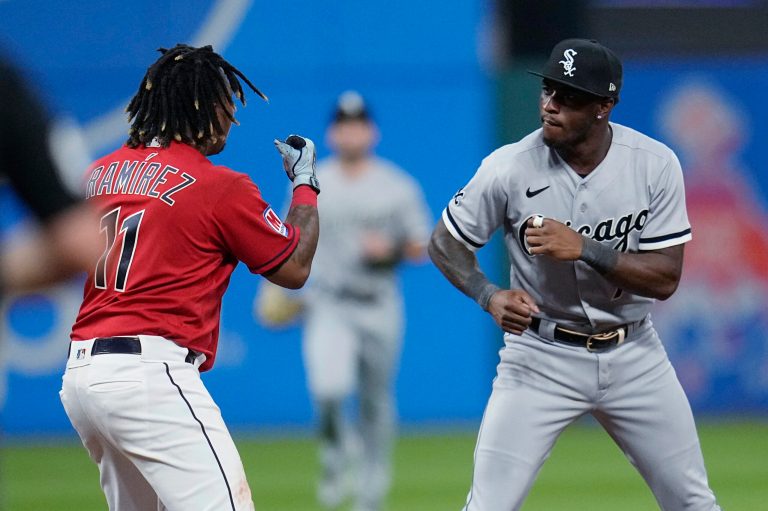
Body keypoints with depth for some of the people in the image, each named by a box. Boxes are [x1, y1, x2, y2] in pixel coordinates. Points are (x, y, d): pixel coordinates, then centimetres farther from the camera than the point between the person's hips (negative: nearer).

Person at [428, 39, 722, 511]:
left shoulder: (656, 164, -12)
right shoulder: (510, 168, -15)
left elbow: (665, 279, -13)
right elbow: (445, 244, -3)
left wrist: (585, 249, -27)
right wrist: (490, 296, -22)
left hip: (633, 355, 2)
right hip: (541, 356, -2)